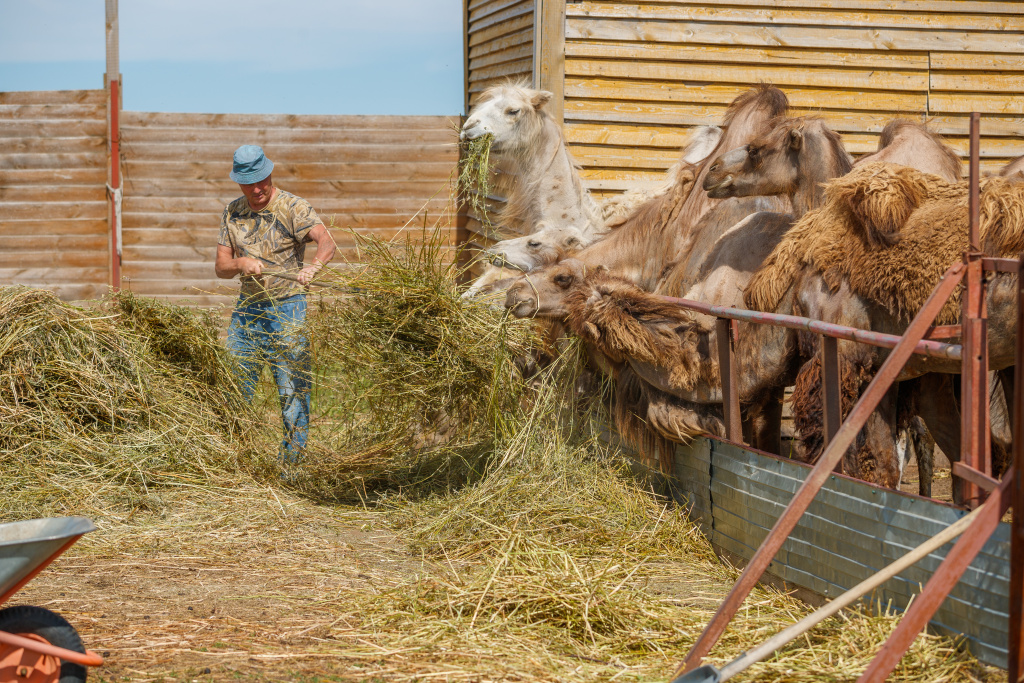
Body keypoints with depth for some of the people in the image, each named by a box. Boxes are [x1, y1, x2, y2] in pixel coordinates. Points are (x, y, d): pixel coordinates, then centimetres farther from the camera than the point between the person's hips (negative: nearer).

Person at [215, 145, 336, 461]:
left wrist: (313, 267, -48)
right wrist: (241, 263, -19)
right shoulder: (232, 213, 6)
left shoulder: (293, 207, -11)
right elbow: (220, 267, 4)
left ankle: (292, 463, 5)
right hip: (247, 309, 5)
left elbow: (326, 241, -27)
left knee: (293, 391, -3)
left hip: (287, 309, -5)